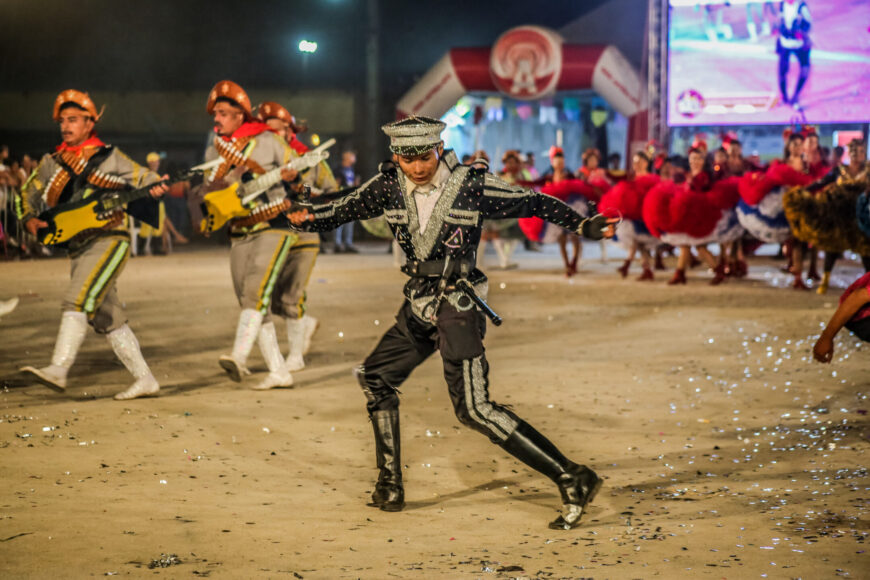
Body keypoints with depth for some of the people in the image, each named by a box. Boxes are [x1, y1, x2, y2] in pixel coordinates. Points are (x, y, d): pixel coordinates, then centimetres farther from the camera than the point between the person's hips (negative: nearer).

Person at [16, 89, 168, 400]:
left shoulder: (109, 158, 2)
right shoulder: (51, 164, 13)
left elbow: (143, 177, 6)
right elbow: (28, 195, 18)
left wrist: (156, 186, -16)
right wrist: (30, 219, -2)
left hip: (108, 240, -6)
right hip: (77, 247, 6)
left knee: (78, 300, -23)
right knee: (108, 319, 7)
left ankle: (58, 369, -32)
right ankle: (144, 379, 13)